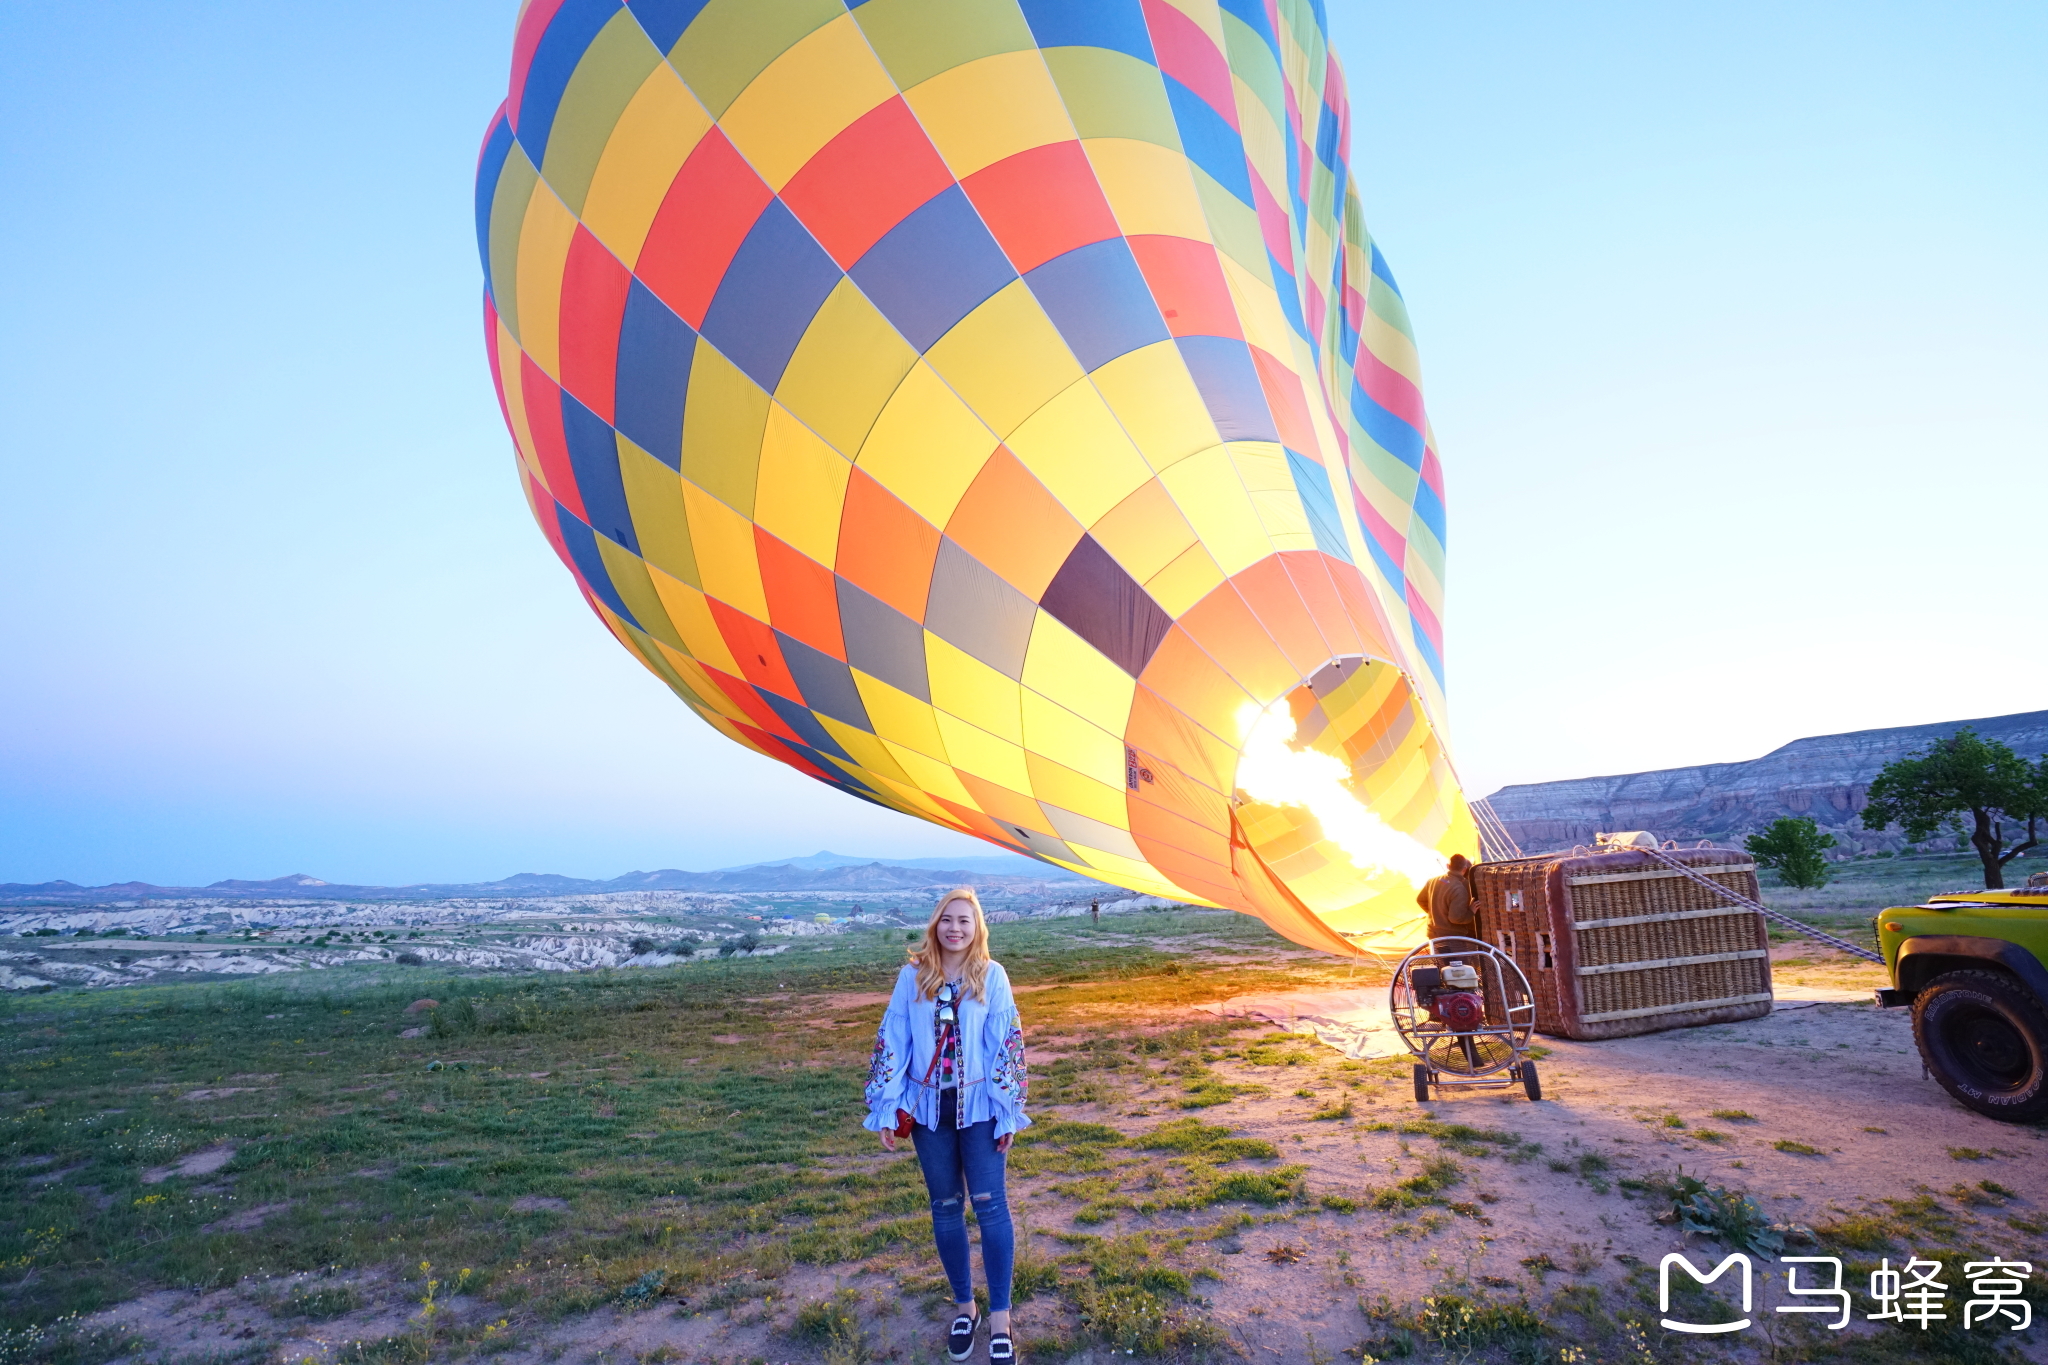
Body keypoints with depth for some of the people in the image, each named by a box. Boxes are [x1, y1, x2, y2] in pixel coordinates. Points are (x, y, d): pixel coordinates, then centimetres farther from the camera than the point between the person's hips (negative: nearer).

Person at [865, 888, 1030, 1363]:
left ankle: (1000, 1316, 11)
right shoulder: (912, 975, -5)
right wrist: (886, 1108, -3)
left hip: (978, 1106, -2)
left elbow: (1008, 1044, -6)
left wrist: (1008, 1112, -7)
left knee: (990, 1204, -2)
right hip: (928, 1108, 2)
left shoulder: (991, 975, -8)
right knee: (945, 1207, 13)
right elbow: (891, 1039, -2)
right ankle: (963, 1305, 30)